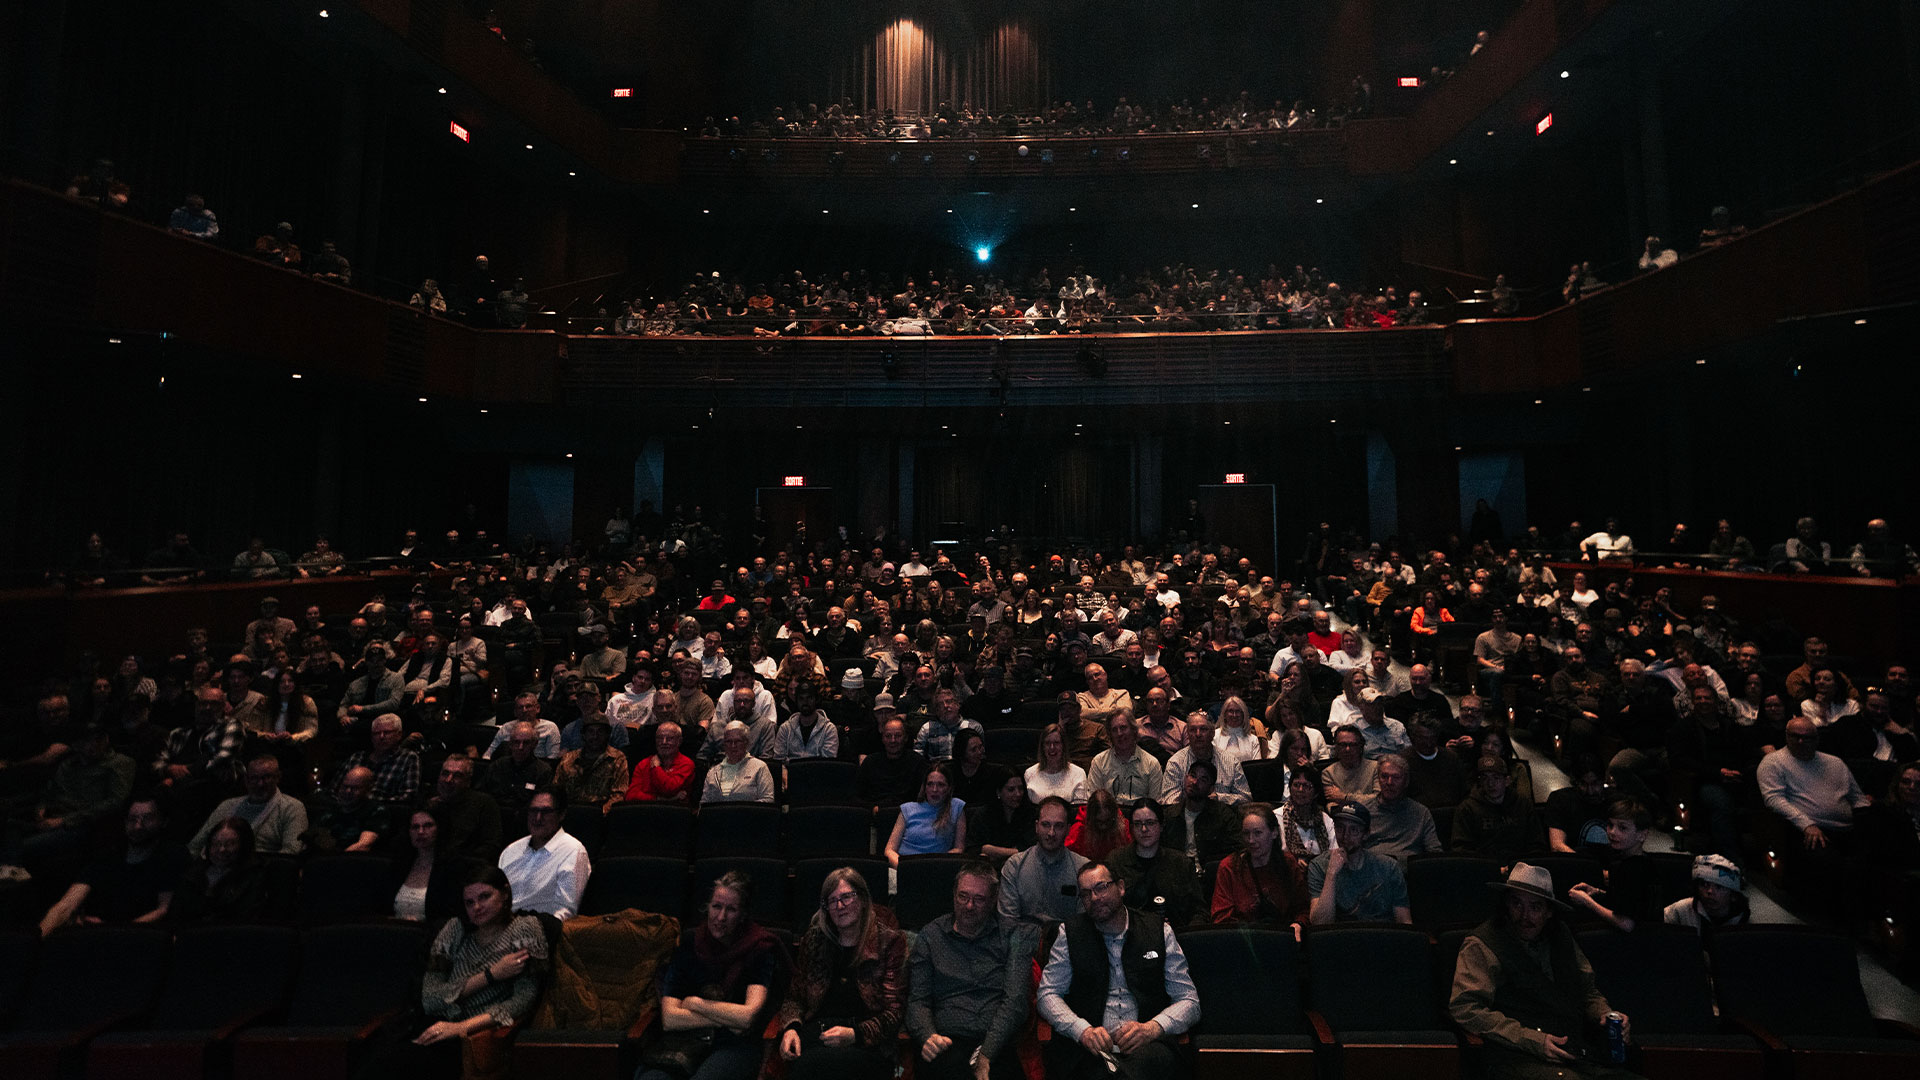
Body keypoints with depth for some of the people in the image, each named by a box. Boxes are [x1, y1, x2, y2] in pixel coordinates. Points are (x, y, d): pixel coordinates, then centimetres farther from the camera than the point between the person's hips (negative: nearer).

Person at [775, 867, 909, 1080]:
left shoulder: (889, 942, 5)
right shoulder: (814, 940, 17)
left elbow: (894, 1011, 0)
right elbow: (795, 996, 18)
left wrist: (854, 1034, -15)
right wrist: (790, 1028, -5)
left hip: (869, 1041, -3)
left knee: (809, 1062, -34)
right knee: (794, 1062, -33)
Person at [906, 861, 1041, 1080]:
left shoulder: (1015, 935, 12)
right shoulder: (931, 935, 16)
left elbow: (1015, 1001, 0)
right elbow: (917, 1001, 12)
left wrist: (986, 1055, -13)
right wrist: (928, 1036, -10)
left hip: (998, 1045, 1)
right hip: (947, 1043, 0)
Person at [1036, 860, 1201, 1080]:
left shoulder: (1159, 931, 10)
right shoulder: (1070, 933, 10)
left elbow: (1189, 1001, 8)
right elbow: (1047, 995, 7)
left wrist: (1152, 1028, -13)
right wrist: (1083, 1030, -14)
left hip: (1146, 1046, 0)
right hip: (1086, 1046, 0)